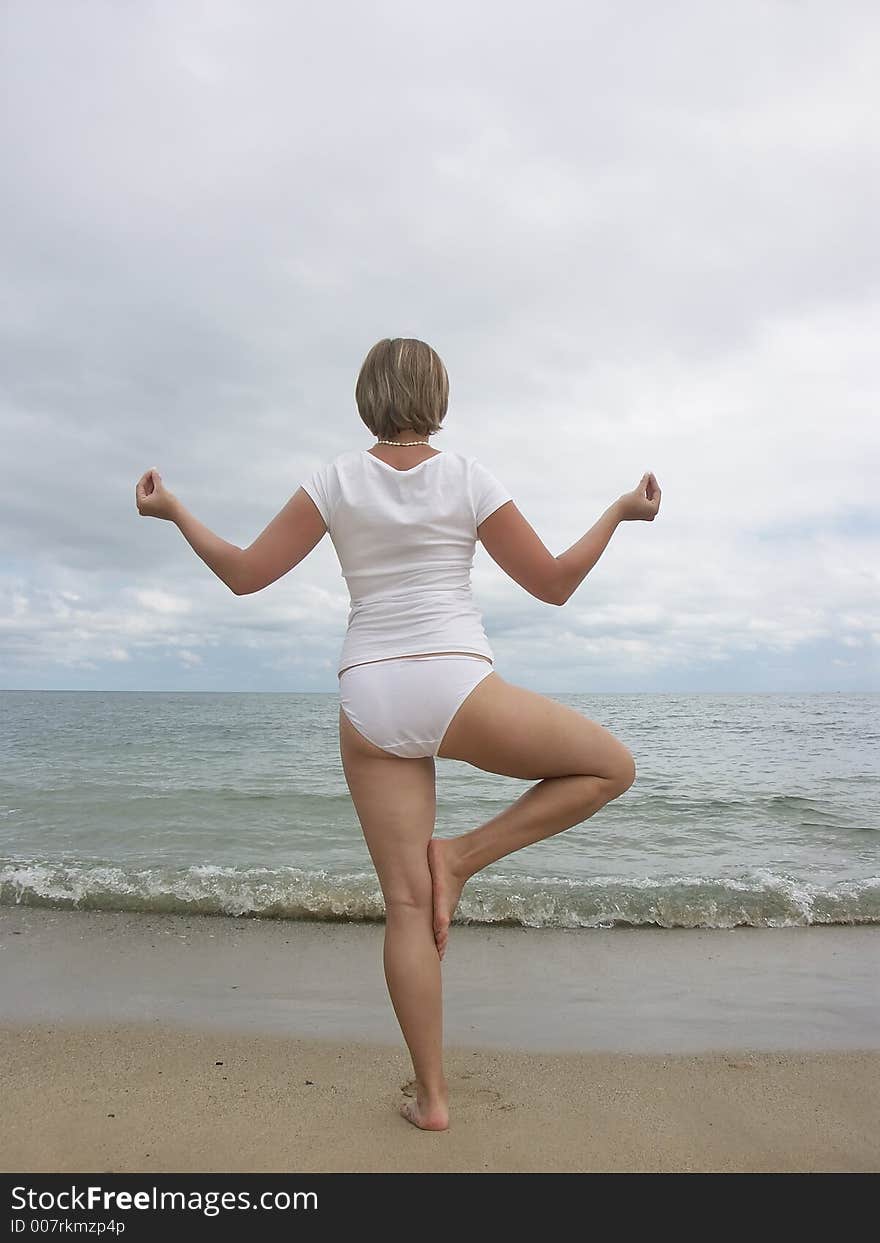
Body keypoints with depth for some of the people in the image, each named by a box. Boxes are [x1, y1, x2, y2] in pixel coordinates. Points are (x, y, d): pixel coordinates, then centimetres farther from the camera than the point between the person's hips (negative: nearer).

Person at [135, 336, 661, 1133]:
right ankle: (463, 856, 8)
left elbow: (244, 574, 5)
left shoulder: (337, 479, 5)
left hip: (369, 703, 4)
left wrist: (173, 511, 20)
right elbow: (554, 584, 3)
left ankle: (431, 1097, 18)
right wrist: (619, 513, 17)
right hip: (456, 689, -3)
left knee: (408, 902, 11)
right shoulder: (468, 478, 1)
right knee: (613, 767, 17)